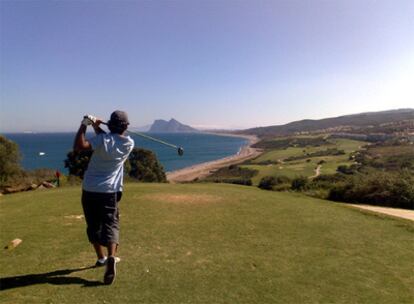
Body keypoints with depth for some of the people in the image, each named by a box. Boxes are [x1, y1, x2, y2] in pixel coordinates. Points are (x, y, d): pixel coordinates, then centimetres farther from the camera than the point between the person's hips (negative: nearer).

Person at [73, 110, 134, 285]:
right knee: (111, 225, 1)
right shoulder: (129, 143, -2)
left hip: (89, 190, 0)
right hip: (109, 192, 0)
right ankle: (111, 257, -22)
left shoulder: (102, 140, -11)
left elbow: (78, 147, -22)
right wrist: (97, 127, 9)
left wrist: (84, 125, -14)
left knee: (93, 225, 16)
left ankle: (101, 258, 28)